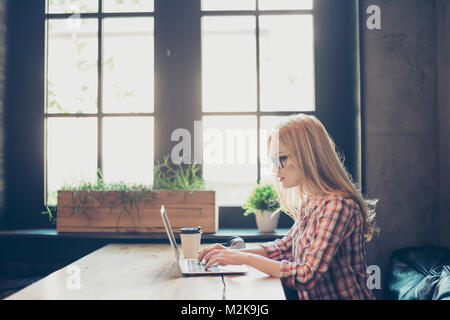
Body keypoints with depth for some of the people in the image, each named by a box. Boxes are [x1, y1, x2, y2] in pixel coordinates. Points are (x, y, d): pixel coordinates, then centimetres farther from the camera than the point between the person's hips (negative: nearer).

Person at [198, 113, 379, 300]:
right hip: (312, 296, 7)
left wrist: (246, 258, -18)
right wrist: (233, 254, 3)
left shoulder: (337, 205, -21)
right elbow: (286, 246, 16)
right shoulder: (311, 202, 4)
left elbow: (308, 276, -24)